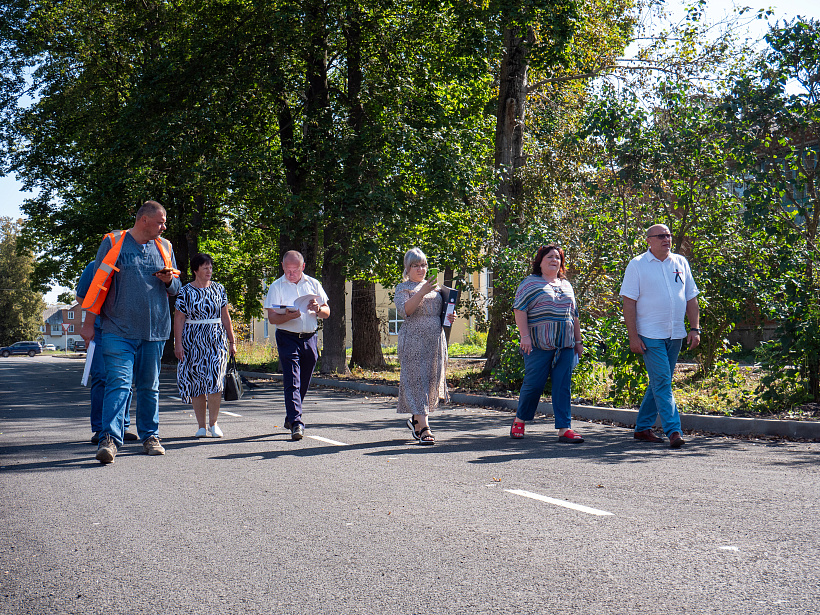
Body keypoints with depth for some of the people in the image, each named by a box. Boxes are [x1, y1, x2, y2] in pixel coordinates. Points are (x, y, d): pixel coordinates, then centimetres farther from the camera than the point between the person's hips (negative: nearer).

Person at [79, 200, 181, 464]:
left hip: (154, 330, 4)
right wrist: (89, 322, 3)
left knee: (149, 387, 10)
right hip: (119, 330, -4)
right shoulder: (112, 243, 2)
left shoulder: (164, 247, 14)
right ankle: (109, 439, -21)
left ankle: (150, 436, 20)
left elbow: (176, 289, 20)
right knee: (118, 382, -15)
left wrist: (169, 281, -4)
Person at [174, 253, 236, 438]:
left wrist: (232, 341, 11)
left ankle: (213, 423, 0)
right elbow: (179, 319, -1)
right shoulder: (186, 292, 0)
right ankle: (201, 426, 10)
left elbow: (225, 317, 12)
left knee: (215, 380, -12)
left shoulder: (218, 289, 8)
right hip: (193, 341, -1)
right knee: (196, 382, 2)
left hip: (216, 339, 1)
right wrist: (178, 344, -8)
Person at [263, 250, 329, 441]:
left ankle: (290, 418, 29)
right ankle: (296, 423, -19)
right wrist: (288, 316, -25)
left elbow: (327, 313, 12)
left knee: (303, 383, 10)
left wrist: (318, 309, -11)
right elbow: (272, 318, -6)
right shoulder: (277, 287, 1)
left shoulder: (313, 284, 10)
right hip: (287, 338, -4)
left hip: (310, 339, 4)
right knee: (292, 382, -13)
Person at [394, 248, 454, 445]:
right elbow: (404, 310, -17)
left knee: (432, 380, 8)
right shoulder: (403, 288, 1)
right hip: (413, 341, -6)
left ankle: (415, 419, 27)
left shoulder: (434, 286, 17)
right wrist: (422, 292, -27)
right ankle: (424, 428, -11)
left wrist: (449, 317, 5)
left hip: (435, 340, 6)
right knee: (416, 380, -9)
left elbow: (441, 309, 27)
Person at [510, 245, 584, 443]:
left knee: (563, 387, 0)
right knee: (534, 384, -4)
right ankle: (519, 421, 17)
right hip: (539, 345, -5)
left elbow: (574, 315, 24)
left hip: (565, 345, 5)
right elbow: (519, 310, -5)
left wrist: (578, 341, 20)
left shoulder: (566, 285, 20)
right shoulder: (530, 283, 3)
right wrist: (524, 335, -15)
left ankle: (564, 429, -1)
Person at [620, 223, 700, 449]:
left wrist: (695, 329, 5)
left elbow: (691, 299, 15)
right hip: (650, 335, -5)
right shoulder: (637, 265, -2)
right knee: (662, 382, -11)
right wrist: (633, 336, -12)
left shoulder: (681, 263, 11)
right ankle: (673, 431, -12)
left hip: (675, 335, 5)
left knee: (659, 382, 10)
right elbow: (629, 302, -6)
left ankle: (642, 427, 21)